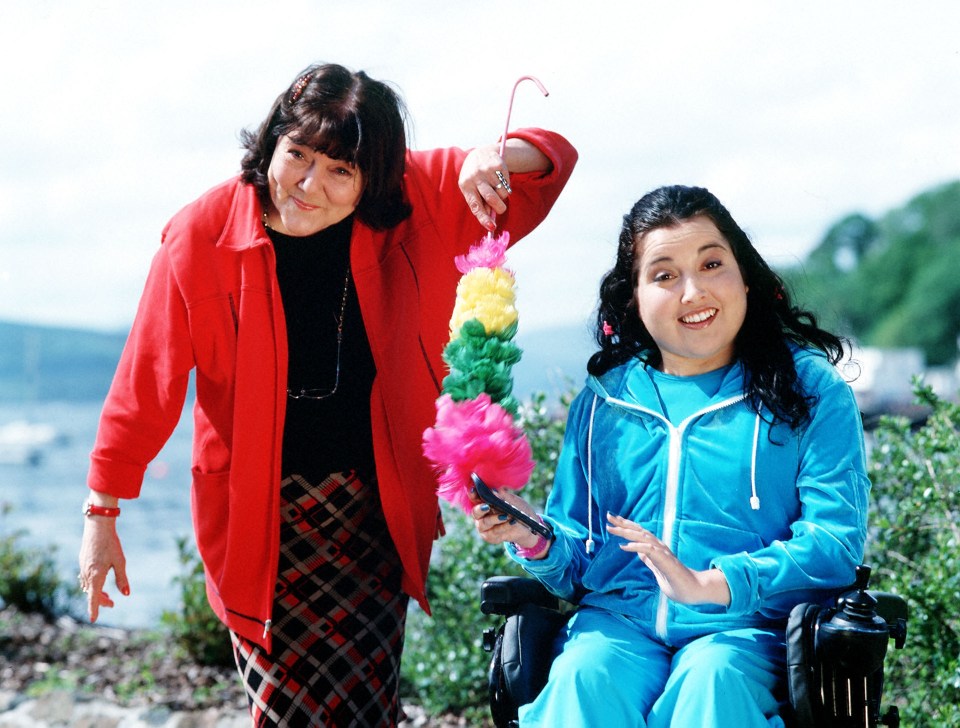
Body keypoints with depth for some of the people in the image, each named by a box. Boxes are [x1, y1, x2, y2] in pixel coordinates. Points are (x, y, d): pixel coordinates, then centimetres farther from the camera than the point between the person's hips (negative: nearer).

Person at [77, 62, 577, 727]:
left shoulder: (414, 207, -7)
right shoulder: (201, 237, -11)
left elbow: (551, 161, -1)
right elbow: (147, 384, -2)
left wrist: (495, 158, -25)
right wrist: (102, 516, 2)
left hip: (375, 506, 2)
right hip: (260, 511, -1)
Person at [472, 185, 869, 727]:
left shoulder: (810, 388, 6)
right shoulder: (602, 403, 15)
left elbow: (837, 539, -6)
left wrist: (711, 585, -19)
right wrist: (536, 540, -7)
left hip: (745, 626, -2)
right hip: (618, 622, 2)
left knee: (710, 678, -35)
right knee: (582, 677, -31)